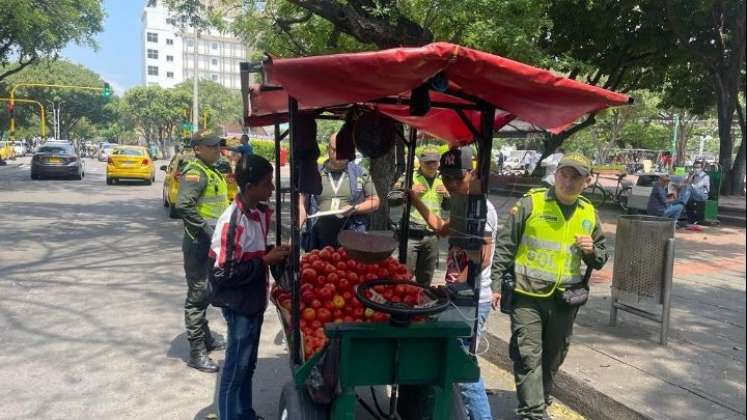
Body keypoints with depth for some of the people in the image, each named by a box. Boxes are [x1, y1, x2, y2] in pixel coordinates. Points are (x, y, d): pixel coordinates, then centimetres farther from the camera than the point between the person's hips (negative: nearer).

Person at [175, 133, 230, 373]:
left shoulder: (212, 172, 15)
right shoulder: (195, 173, -16)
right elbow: (182, 206, -30)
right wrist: (206, 231, -25)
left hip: (213, 244, 9)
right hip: (199, 245, -9)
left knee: (206, 293, 21)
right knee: (198, 296, -2)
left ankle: (205, 337, 37)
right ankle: (197, 352, 6)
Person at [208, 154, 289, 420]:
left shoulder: (261, 212, 2)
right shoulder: (232, 221, -24)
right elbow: (222, 273, -24)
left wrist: (275, 254, -1)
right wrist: (266, 261, -21)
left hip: (254, 300, 8)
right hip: (239, 305, -8)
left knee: (247, 365, 22)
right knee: (236, 368, 8)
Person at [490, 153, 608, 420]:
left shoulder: (589, 214, 6)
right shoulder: (530, 203, -8)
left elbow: (600, 260, 16)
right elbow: (505, 246, -5)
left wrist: (591, 250, -8)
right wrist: (496, 285, -8)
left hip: (565, 299, 5)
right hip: (527, 295, -4)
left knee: (552, 358, 17)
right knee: (528, 357, -6)